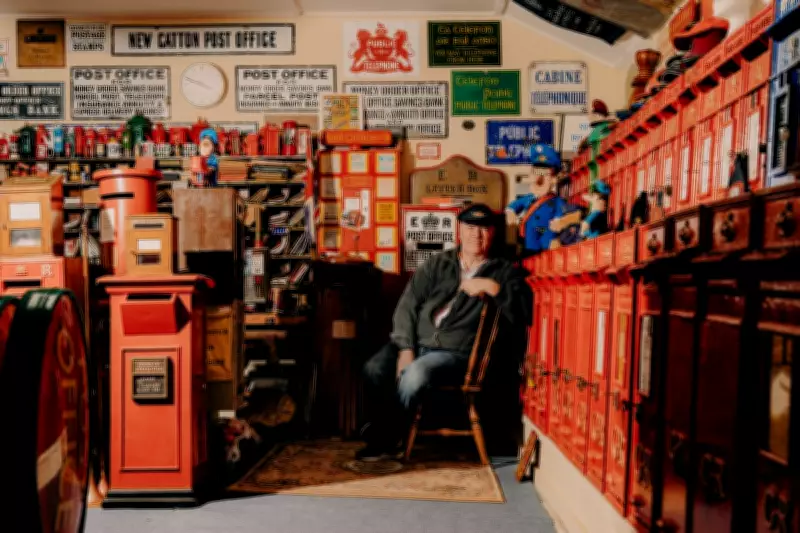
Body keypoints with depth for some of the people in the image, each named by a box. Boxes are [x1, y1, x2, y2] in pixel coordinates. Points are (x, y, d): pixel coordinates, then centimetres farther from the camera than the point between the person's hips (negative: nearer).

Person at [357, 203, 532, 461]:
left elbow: (524, 313, -5)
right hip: (417, 342, 3)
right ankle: (386, 431, -3)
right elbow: (407, 305, 7)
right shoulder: (437, 263, 16)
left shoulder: (504, 272, 10)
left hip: (457, 352, -3)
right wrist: (405, 348, -6)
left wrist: (492, 287, -15)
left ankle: (385, 441, -9)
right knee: (374, 369, -25)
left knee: (415, 373, -32)